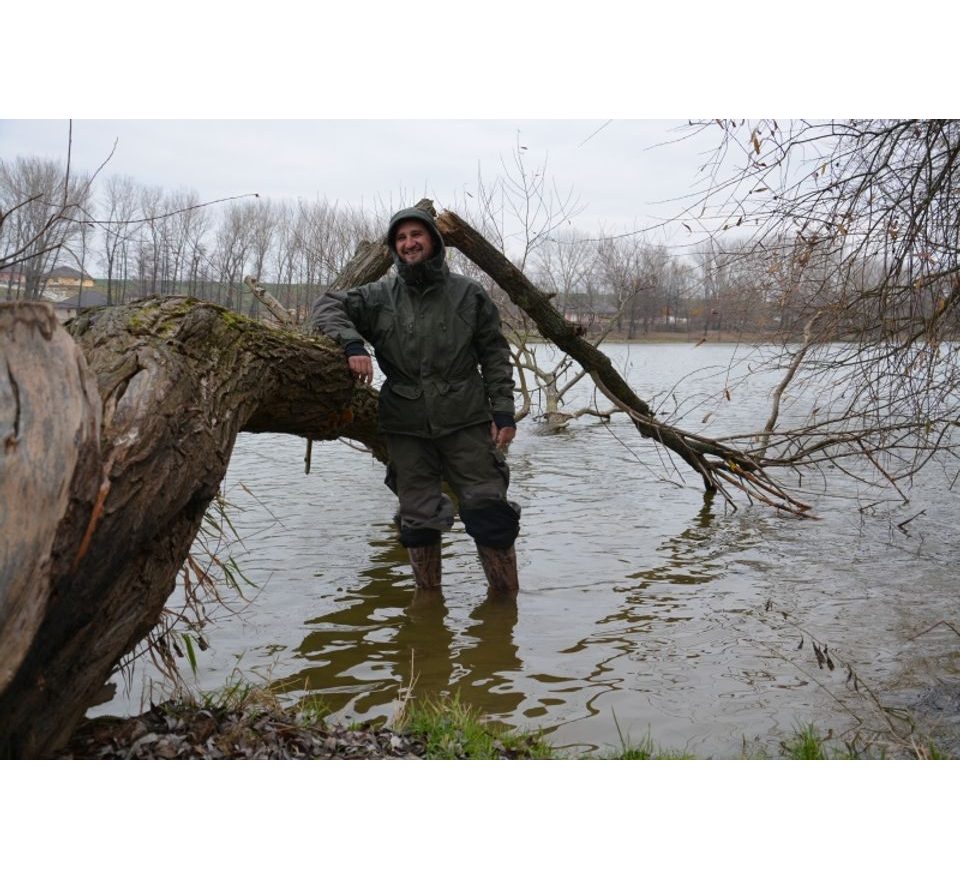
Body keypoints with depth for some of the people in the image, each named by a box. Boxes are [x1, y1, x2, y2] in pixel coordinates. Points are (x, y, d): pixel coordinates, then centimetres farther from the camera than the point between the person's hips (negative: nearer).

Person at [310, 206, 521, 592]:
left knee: (489, 508, 1)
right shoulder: (380, 296, 5)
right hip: (406, 426, 1)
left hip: (465, 420, -1)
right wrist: (352, 343, -17)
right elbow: (327, 305, 2)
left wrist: (503, 410, -2)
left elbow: (494, 354, 6)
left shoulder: (468, 293, 3)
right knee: (418, 517, 10)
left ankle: (506, 596, 15)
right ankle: (428, 594, 27)